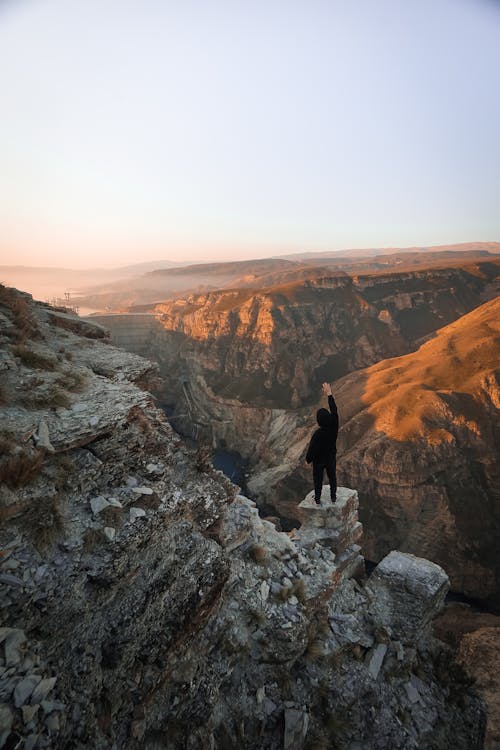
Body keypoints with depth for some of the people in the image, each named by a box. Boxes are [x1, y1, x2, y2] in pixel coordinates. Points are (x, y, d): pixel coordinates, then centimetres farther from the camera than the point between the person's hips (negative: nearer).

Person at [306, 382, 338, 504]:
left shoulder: (317, 434, -35)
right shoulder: (333, 427, -27)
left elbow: (312, 449, -22)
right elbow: (334, 411, -19)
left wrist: (308, 459, -2)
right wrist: (329, 394, -16)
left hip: (319, 460, -3)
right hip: (331, 458, 3)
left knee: (318, 479, 19)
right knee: (332, 477, 24)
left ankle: (317, 498, 36)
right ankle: (333, 496, 41)